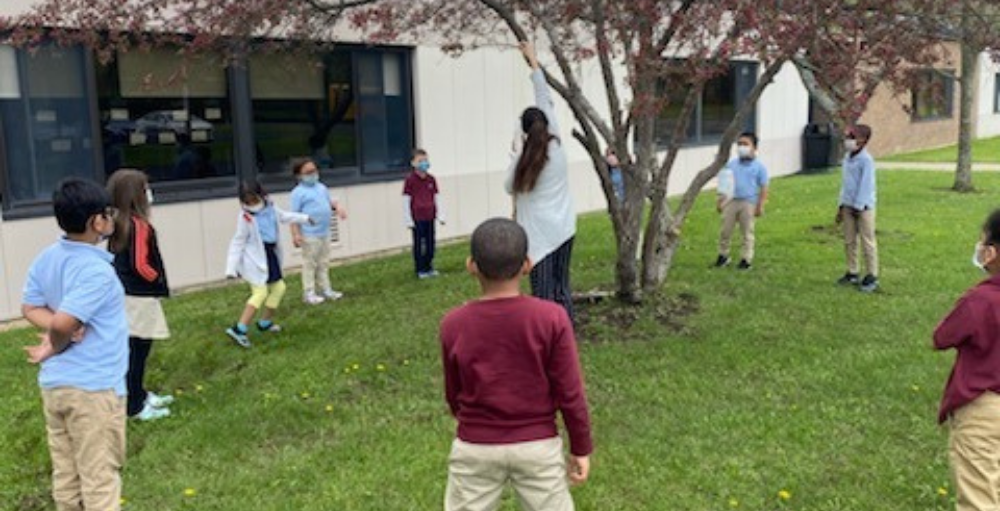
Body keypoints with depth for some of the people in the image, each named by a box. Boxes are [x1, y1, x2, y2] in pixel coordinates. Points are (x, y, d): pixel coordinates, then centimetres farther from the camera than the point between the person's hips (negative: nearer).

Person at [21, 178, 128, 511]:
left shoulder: (46, 259, 3)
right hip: (94, 387, -8)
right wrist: (56, 346, -6)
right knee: (100, 480, 4)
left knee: (66, 477, 18)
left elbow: (30, 308, 11)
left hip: (53, 383, 8)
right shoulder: (97, 271, -22)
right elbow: (63, 323, -27)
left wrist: (65, 331, -5)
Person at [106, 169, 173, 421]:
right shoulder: (140, 225, -18)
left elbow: (119, 258, 15)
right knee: (137, 350, -1)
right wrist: (159, 281, -5)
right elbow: (141, 265, -22)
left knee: (134, 349, 18)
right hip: (139, 297, -9)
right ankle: (134, 406, 6)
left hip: (125, 293, 9)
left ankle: (138, 394, 31)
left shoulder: (118, 224, 8)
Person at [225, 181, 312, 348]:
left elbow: (284, 216, 22)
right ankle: (239, 329, -17)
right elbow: (238, 242, -14)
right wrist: (231, 268, -16)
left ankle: (265, 322, 30)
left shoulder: (270, 207, 0)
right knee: (260, 293, -15)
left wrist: (304, 218, 34)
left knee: (279, 288, 14)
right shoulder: (245, 218, -18)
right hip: (254, 259, -8)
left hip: (270, 255, 8)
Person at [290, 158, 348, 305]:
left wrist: (338, 208, 1)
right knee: (310, 264, -1)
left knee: (324, 263, 15)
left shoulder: (321, 187, 12)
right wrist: (296, 234, -18)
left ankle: (325, 289, 24)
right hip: (310, 236, -7)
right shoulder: (298, 192, -9)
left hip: (325, 233, 7)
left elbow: (330, 201, 24)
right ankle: (309, 293, 6)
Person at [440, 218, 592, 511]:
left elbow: (453, 395, 3)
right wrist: (581, 448, 4)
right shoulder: (552, 318, -15)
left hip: (475, 449, 1)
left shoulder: (454, 325, -10)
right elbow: (570, 393, -10)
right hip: (538, 446, -1)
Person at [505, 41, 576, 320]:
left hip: (540, 232, -5)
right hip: (564, 227, 5)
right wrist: (534, 62, 15)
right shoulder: (556, 144, -2)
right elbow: (546, 101, 7)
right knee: (562, 288, 14)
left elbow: (510, 187, 5)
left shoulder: (525, 159, -13)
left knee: (543, 293, -1)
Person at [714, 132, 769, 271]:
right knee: (725, 231, 7)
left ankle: (747, 259, 13)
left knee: (748, 232, 5)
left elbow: (763, 188, -3)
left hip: (748, 203, -3)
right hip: (731, 201, 3)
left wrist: (760, 206, -8)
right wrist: (720, 199, 6)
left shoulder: (759, 167, -3)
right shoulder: (731, 164, 6)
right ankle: (723, 255, 22)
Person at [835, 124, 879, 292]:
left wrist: (859, 206, -17)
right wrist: (841, 205, 15)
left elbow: (866, 185, -16)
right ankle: (852, 273, 22)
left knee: (867, 242, -1)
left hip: (863, 207, -8)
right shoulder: (847, 158, 10)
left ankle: (872, 276, 6)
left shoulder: (866, 160, -14)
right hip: (848, 206, 8)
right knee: (849, 241, 12)